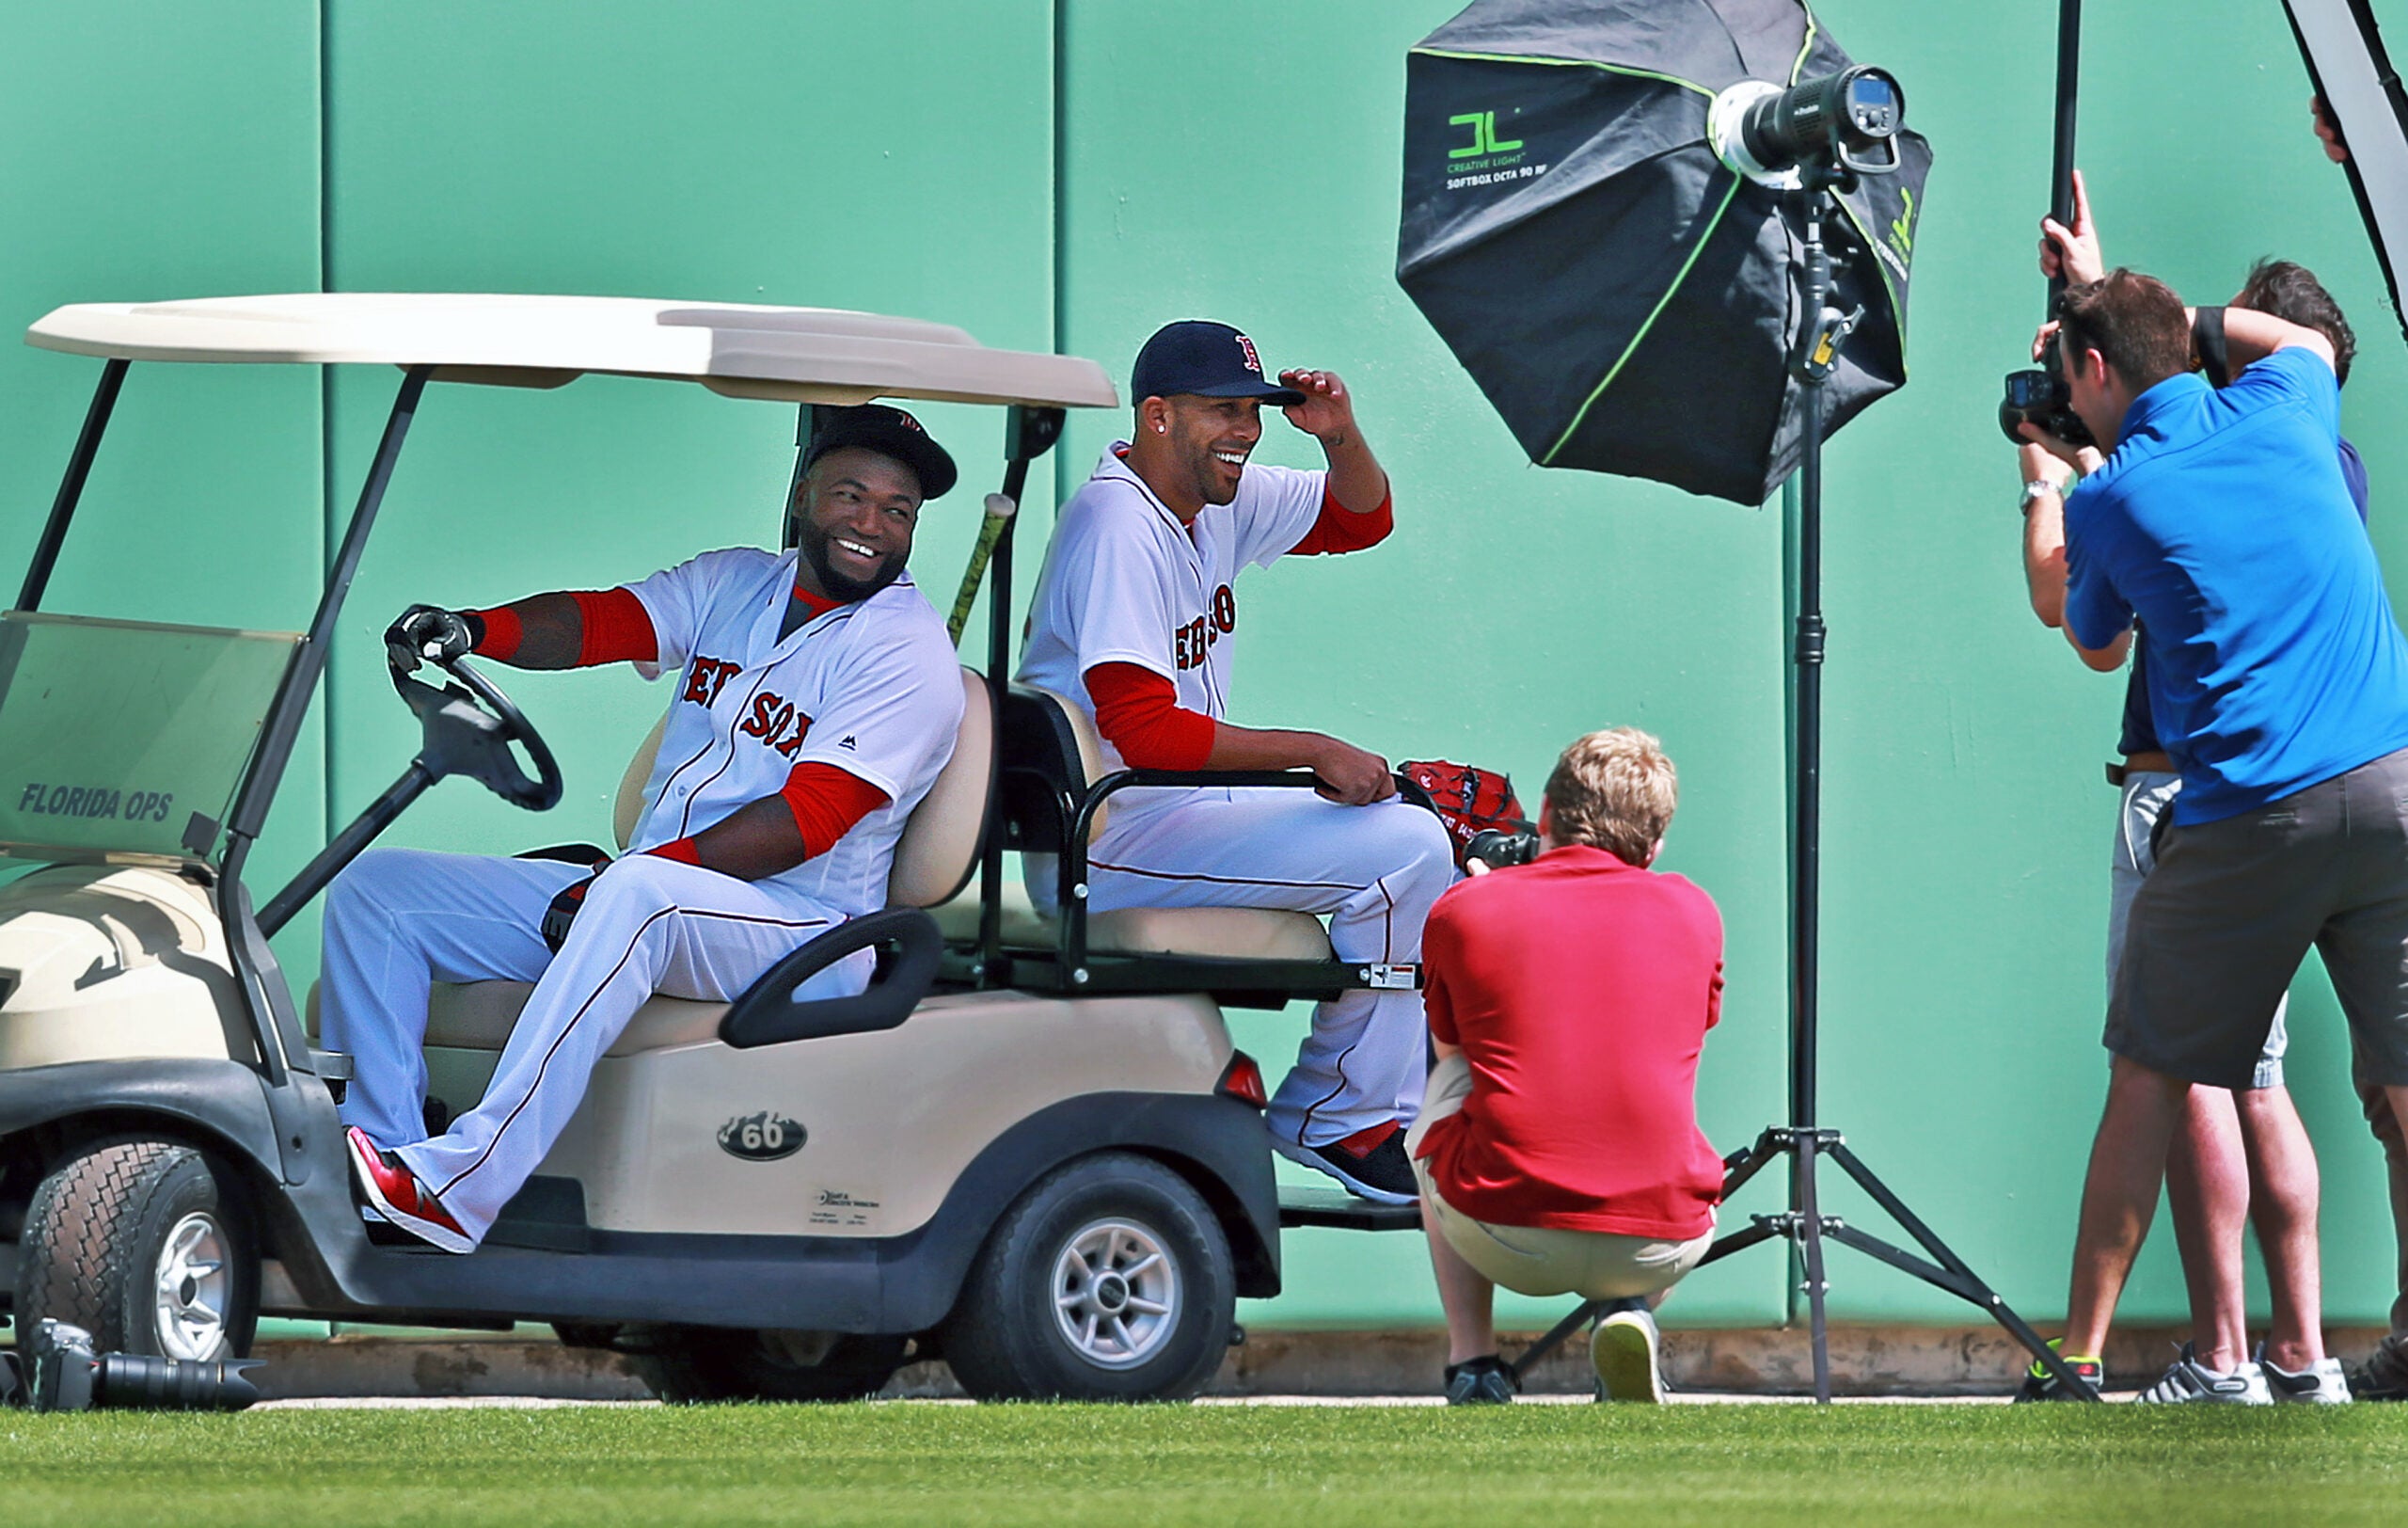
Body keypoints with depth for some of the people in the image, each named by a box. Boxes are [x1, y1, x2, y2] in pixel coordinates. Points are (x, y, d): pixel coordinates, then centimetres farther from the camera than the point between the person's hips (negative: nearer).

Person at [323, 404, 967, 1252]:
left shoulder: (909, 654, -5)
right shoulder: (735, 583, 16)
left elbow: (807, 819, -16)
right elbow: (602, 622, -1)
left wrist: (629, 877, -22)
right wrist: (474, 629, -23)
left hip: (797, 933, -8)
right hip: (645, 902, 8)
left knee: (639, 895, -41)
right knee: (375, 888, -2)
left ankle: (459, 1188, -48)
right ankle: (381, 1144, -18)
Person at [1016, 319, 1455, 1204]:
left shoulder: (1216, 497, 9)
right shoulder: (1117, 524, -19)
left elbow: (1360, 519, 20)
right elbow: (1143, 728, -26)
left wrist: (1339, 435, -2)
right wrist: (1314, 753, -22)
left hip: (1168, 809, 10)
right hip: (1103, 841, -10)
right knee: (1403, 849, -18)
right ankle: (1338, 1121, -8)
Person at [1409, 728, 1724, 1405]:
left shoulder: (1462, 910, 7)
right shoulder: (1692, 910, 11)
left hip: (1506, 1240, -1)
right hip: (1658, 1248, 1)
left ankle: (1471, 1364, 21)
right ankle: (1631, 1314, 7)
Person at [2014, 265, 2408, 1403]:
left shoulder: (2109, 503, 1)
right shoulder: (2281, 416, 9)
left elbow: (2096, 647, 22)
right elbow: (2307, 340, 36)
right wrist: (2143, 305, 38)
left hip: (2242, 821, -2)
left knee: (2151, 1082, 10)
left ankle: (2079, 1352, 12)